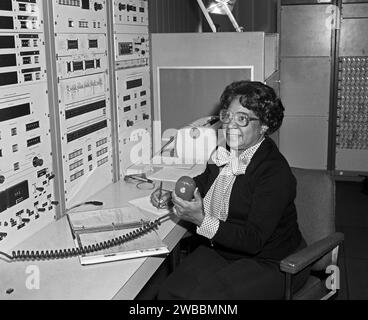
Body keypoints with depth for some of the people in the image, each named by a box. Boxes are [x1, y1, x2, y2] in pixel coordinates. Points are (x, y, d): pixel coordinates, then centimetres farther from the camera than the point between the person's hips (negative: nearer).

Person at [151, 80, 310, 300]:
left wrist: (201, 220, -36)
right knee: (170, 291, -13)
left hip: (269, 264, -6)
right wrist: (172, 194, 7)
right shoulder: (224, 153, 0)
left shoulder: (276, 172, -23)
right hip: (219, 250, 6)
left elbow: (253, 241, -27)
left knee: (203, 296, -25)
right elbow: (206, 180, 24)